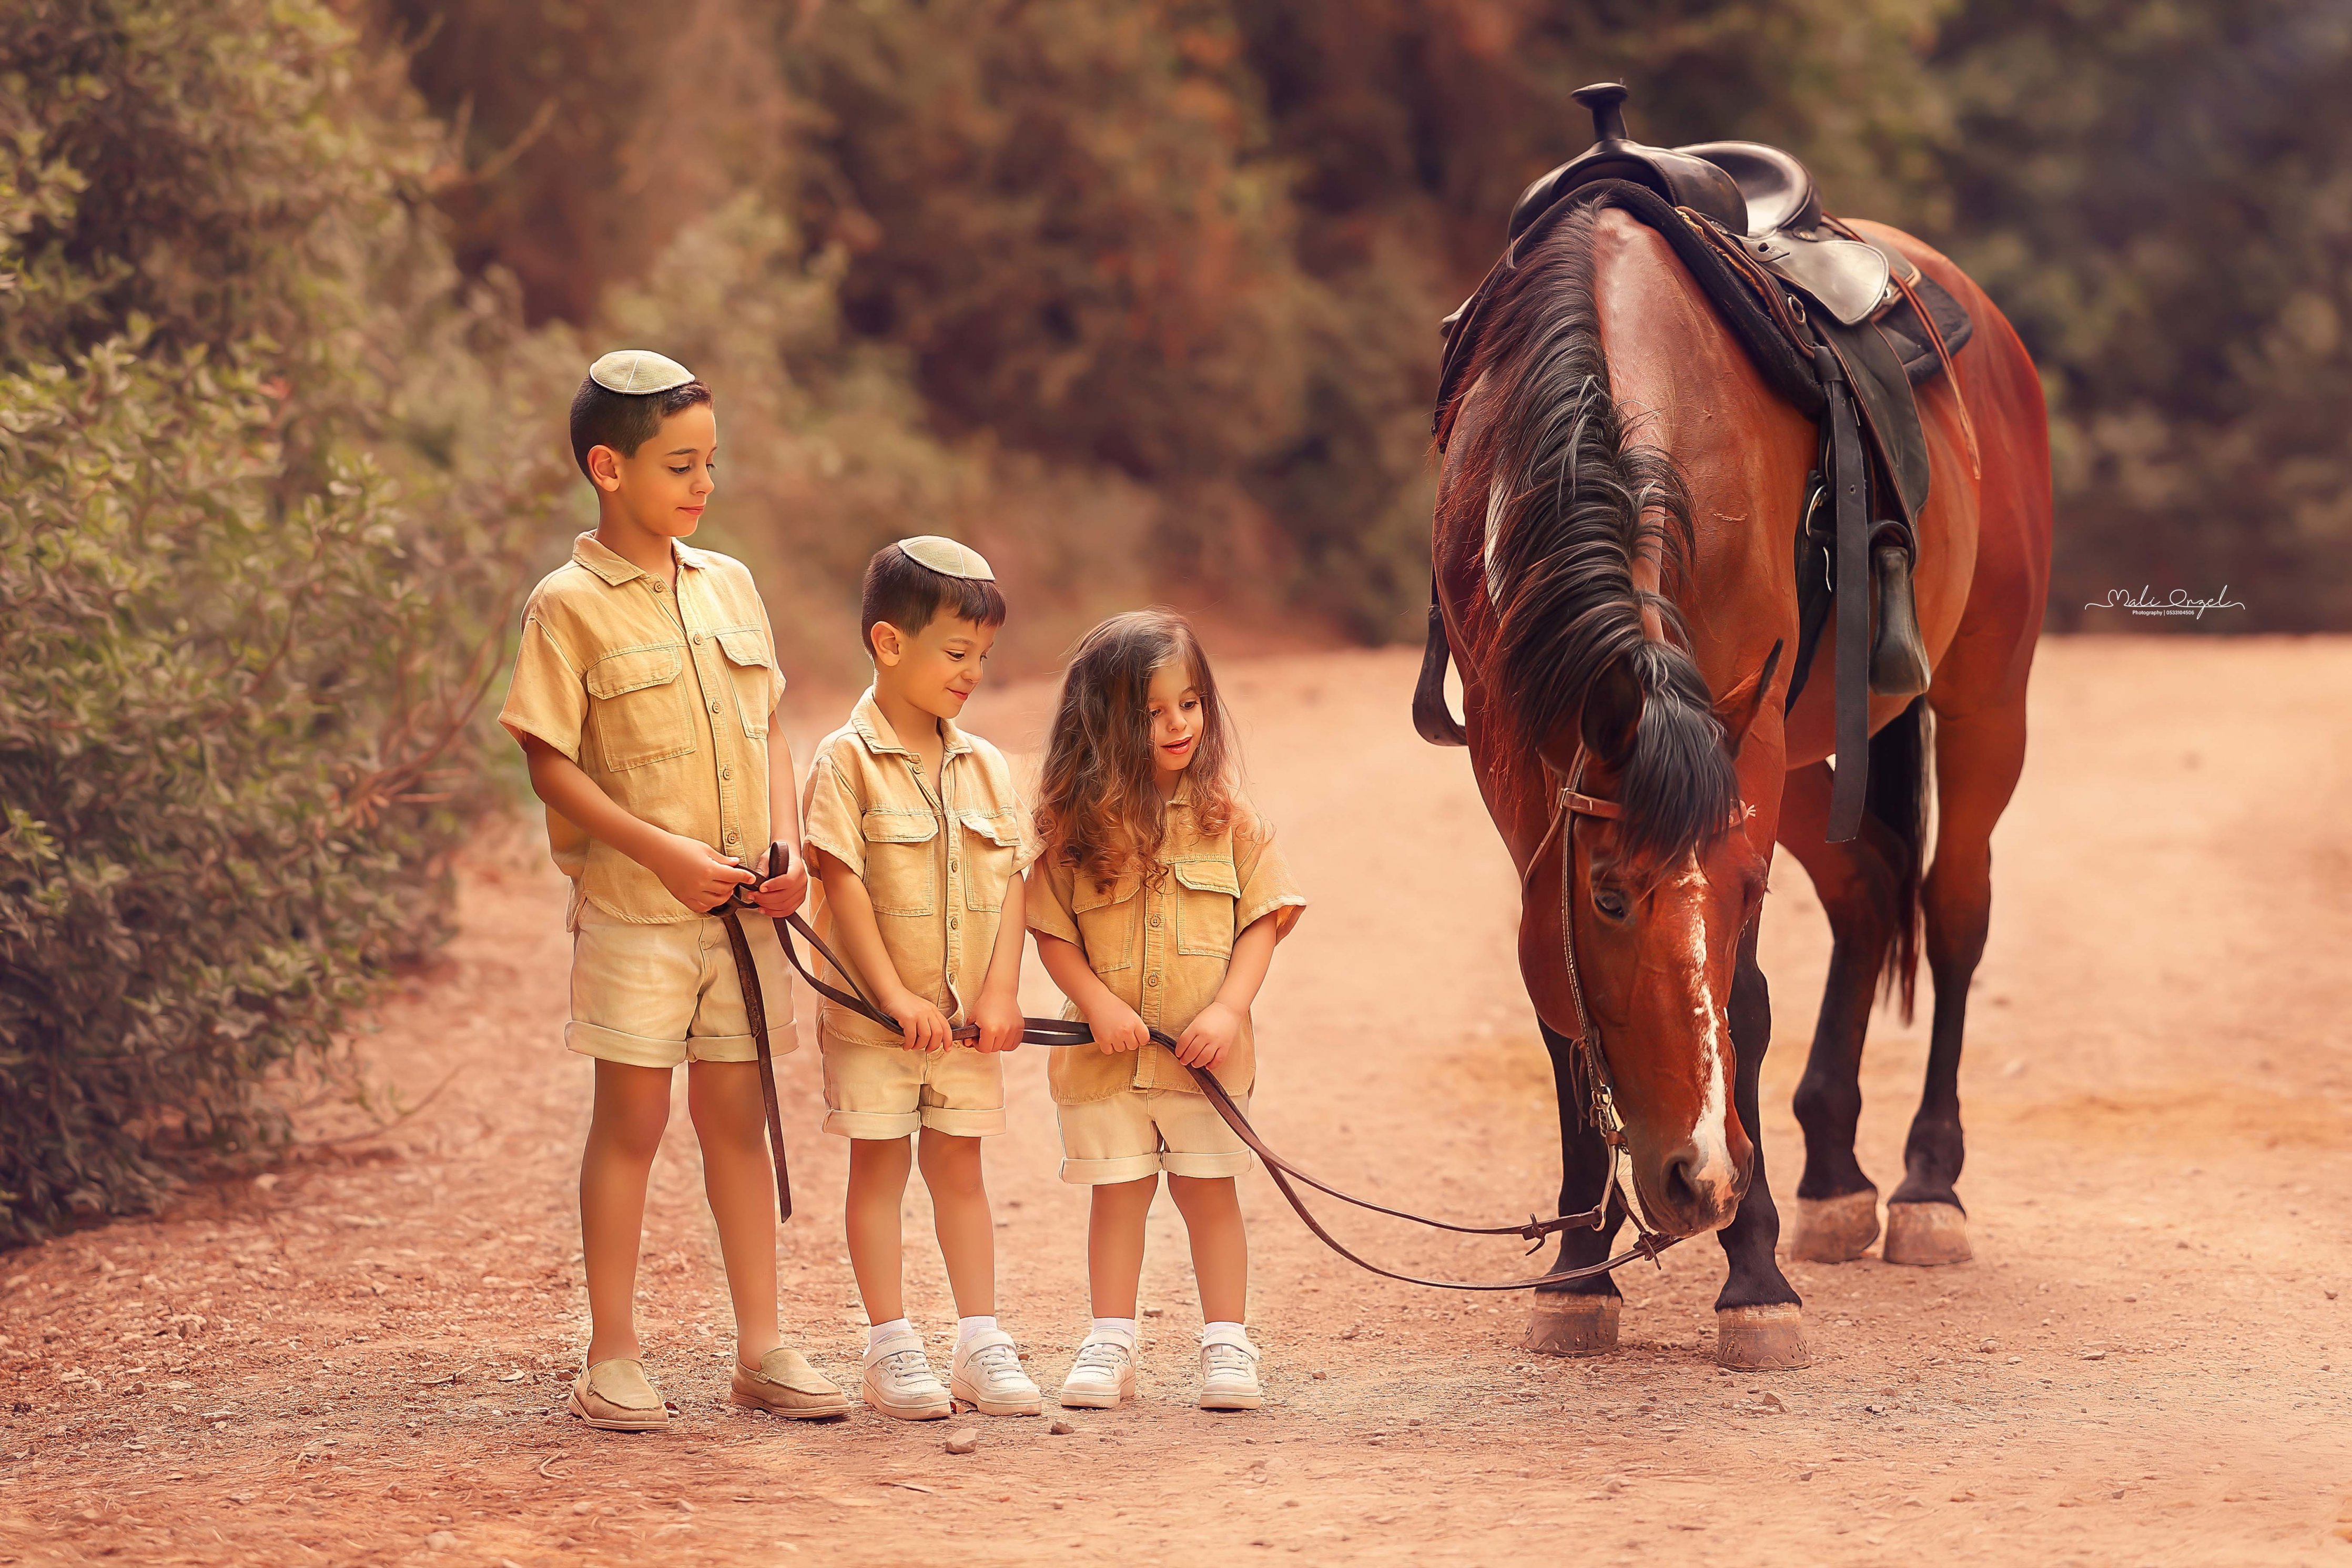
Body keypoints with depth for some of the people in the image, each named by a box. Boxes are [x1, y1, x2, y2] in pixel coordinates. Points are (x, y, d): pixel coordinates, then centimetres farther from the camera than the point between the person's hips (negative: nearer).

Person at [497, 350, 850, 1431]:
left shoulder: (729, 586, 10)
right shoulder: (569, 606, -8)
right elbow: (552, 765, -11)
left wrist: (786, 850, 0)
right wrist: (660, 850, -18)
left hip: (743, 908, 5)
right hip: (633, 908, -5)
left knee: (738, 1116, 10)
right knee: (631, 1120, 1)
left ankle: (761, 1349, 15)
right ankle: (613, 1360, 8)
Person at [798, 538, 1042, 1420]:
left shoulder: (984, 767, 6)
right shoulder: (848, 761, -9)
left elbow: (1011, 882, 4)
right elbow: (844, 884, -14)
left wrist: (1001, 991, -7)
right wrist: (894, 995, -18)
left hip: (967, 1016, 4)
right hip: (872, 1014, -4)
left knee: (959, 1166, 9)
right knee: (879, 1166, 3)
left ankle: (980, 1346, 13)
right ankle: (892, 1353, 7)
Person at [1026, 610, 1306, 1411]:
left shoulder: (1226, 816, -2)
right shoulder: (1076, 822, -4)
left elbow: (1262, 921, -1)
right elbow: (1051, 931, -1)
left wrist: (1228, 1010, -12)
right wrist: (1098, 1002, -14)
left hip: (1206, 1050, 0)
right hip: (1107, 1050, 0)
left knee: (1208, 1188, 5)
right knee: (1119, 1190, 8)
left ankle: (1226, 1345, 12)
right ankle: (1110, 1345, 17)